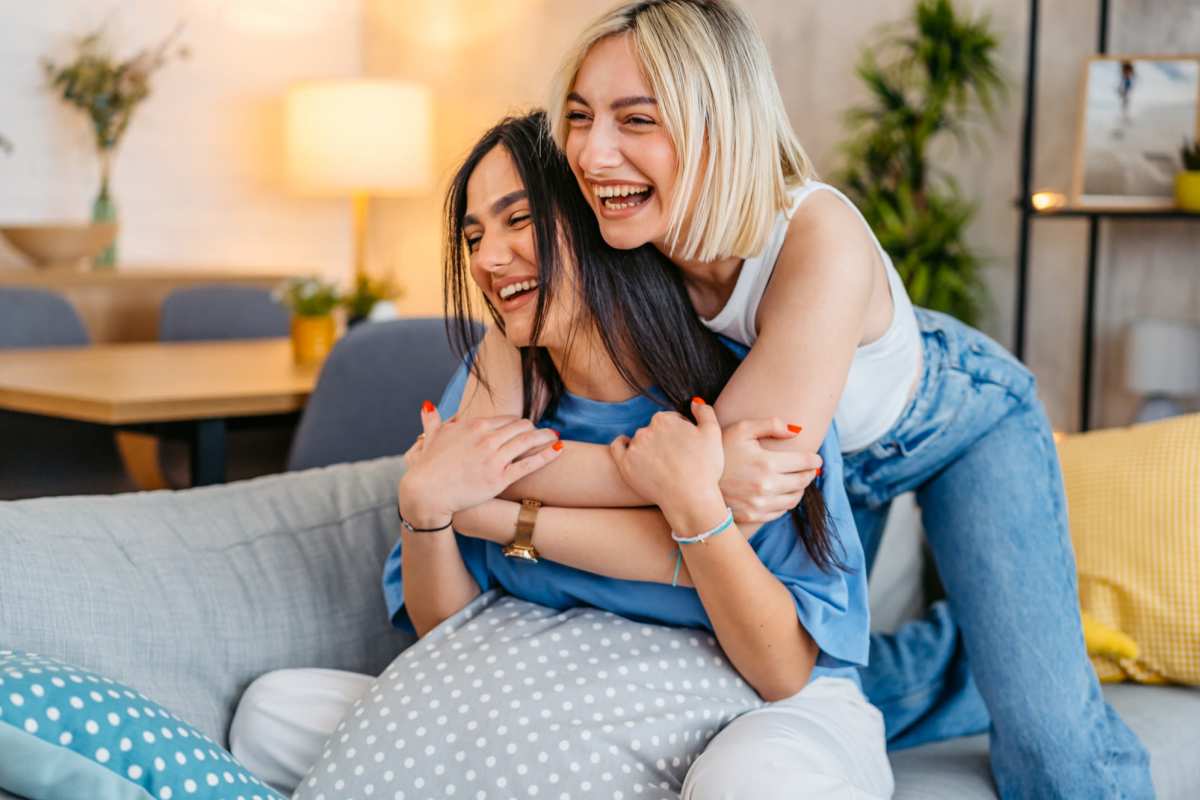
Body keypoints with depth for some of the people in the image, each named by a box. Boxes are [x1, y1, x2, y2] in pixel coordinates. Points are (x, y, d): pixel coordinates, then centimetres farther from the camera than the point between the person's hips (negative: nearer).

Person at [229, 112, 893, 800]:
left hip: (767, 718, -4)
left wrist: (693, 505, -29)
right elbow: (448, 635, 1)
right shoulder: (495, 383, -2)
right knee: (274, 711, -8)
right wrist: (424, 505, -18)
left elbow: (786, 674, -17)